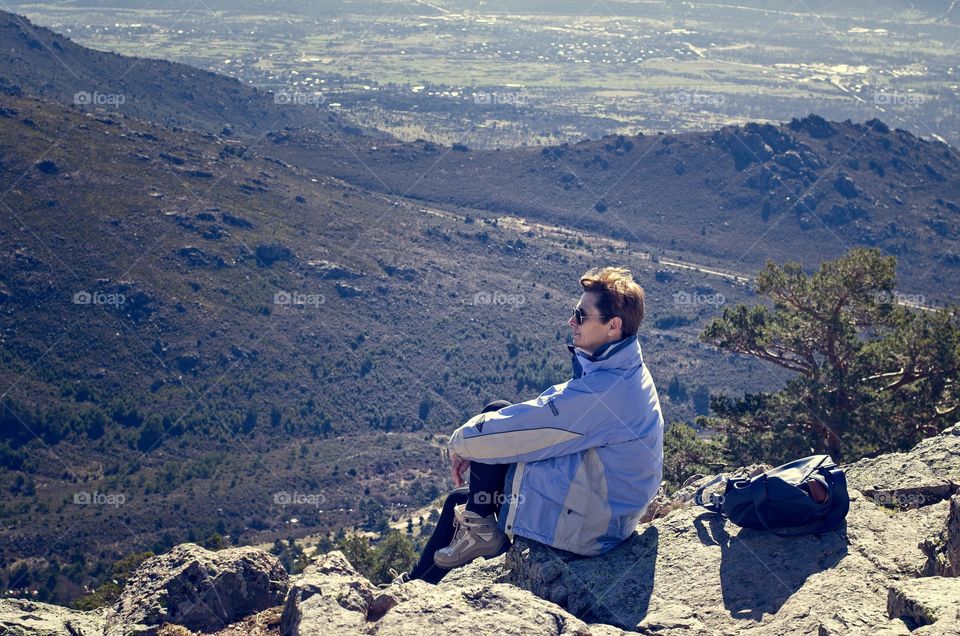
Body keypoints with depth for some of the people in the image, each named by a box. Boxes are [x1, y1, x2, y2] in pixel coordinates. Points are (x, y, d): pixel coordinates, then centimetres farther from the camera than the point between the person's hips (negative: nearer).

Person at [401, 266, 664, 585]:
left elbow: (516, 430, -24)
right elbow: (546, 416, 13)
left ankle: (480, 528, 3)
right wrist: (471, 449, 7)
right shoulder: (624, 374, 6)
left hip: (577, 526, -10)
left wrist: (461, 442, -3)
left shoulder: (605, 388, -27)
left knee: (495, 414, -7)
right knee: (460, 500, 17)